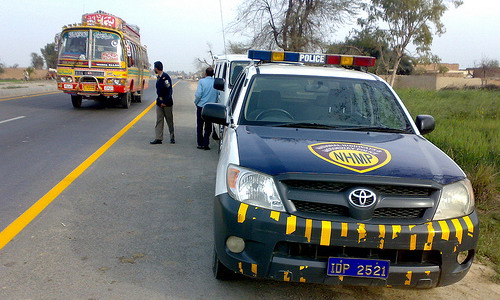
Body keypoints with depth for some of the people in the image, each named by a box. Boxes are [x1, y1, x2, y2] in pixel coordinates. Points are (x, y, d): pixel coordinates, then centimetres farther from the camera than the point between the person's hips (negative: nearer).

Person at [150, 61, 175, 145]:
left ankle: (172, 137, 18)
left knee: (169, 120, 5)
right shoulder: (158, 77, 12)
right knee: (159, 120, 3)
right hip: (159, 102, 8)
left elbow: (169, 90, -18)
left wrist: (165, 102, -18)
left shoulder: (165, 77, -15)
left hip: (167, 103, -8)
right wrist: (159, 100, 8)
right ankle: (159, 138, 4)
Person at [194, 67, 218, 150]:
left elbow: (198, 94, -11)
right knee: (208, 127, 9)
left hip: (201, 106, -2)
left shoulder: (202, 81, -8)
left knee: (200, 126, 10)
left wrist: (196, 102, 6)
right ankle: (206, 144, 6)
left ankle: (200, 144, 12)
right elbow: (218, 96, 2)